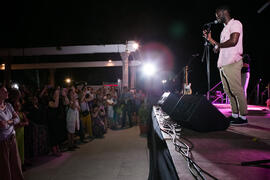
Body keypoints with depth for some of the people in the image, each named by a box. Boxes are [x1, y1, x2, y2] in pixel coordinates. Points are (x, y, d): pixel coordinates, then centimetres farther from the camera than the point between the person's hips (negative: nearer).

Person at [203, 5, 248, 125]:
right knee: (228, 90, 9)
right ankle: (235, 114, 15)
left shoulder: (235, 23, -2)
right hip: (223, 64, 9)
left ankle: (243, 116, -6)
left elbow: (233, 41, -18)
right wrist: (209, 39, 20)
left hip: (232, 63, -9)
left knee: (236, 90, -10)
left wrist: (218, 45, -5)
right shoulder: (225, 29, 25)